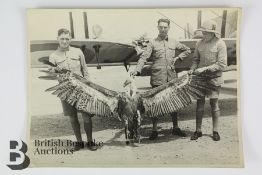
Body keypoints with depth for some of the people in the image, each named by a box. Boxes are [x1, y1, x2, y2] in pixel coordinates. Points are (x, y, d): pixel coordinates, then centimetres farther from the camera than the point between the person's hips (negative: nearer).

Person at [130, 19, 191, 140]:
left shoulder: (174, 42, 11)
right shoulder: (153, 43, 2)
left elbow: (187, 50, 24)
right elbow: (144, 57, -9)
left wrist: (178, 58, 8)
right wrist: (137, 70, -25)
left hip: (171, 77, 3)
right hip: (157, 77, -3)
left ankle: (175, 128, 23)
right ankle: (154, 130, 11)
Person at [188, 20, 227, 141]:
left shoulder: (220, 44, -8)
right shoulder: (199, 43, 4)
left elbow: (222, 64, -13)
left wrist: (205, 69, -17)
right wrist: (193, 69, -3)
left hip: (214, 78, -3)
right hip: (200, 77, 3)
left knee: (214, 103, 3)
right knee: (199, 103, 4)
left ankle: (215, 131, 16)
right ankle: (198, 130, 14)